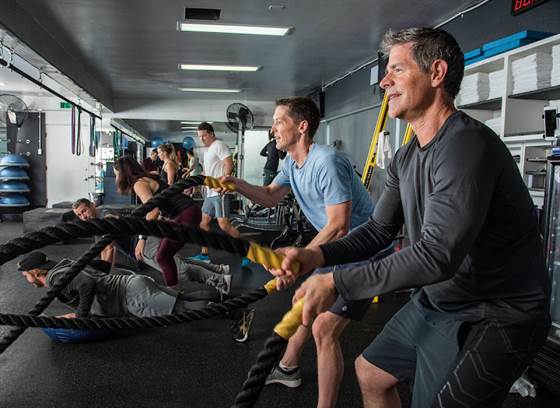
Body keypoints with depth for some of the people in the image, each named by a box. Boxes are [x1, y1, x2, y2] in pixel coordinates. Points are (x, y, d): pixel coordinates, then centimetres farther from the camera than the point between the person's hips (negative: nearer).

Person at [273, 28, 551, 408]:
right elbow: (379, 231, 6)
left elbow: (438, 254, -33)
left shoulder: (467, 145, -26)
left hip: (492, 317, -9)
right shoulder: (406, 157, 4)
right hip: (435, 301, 9)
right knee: (370, 372, 20)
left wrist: (336, 283, -30)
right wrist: (315, 255, -11)